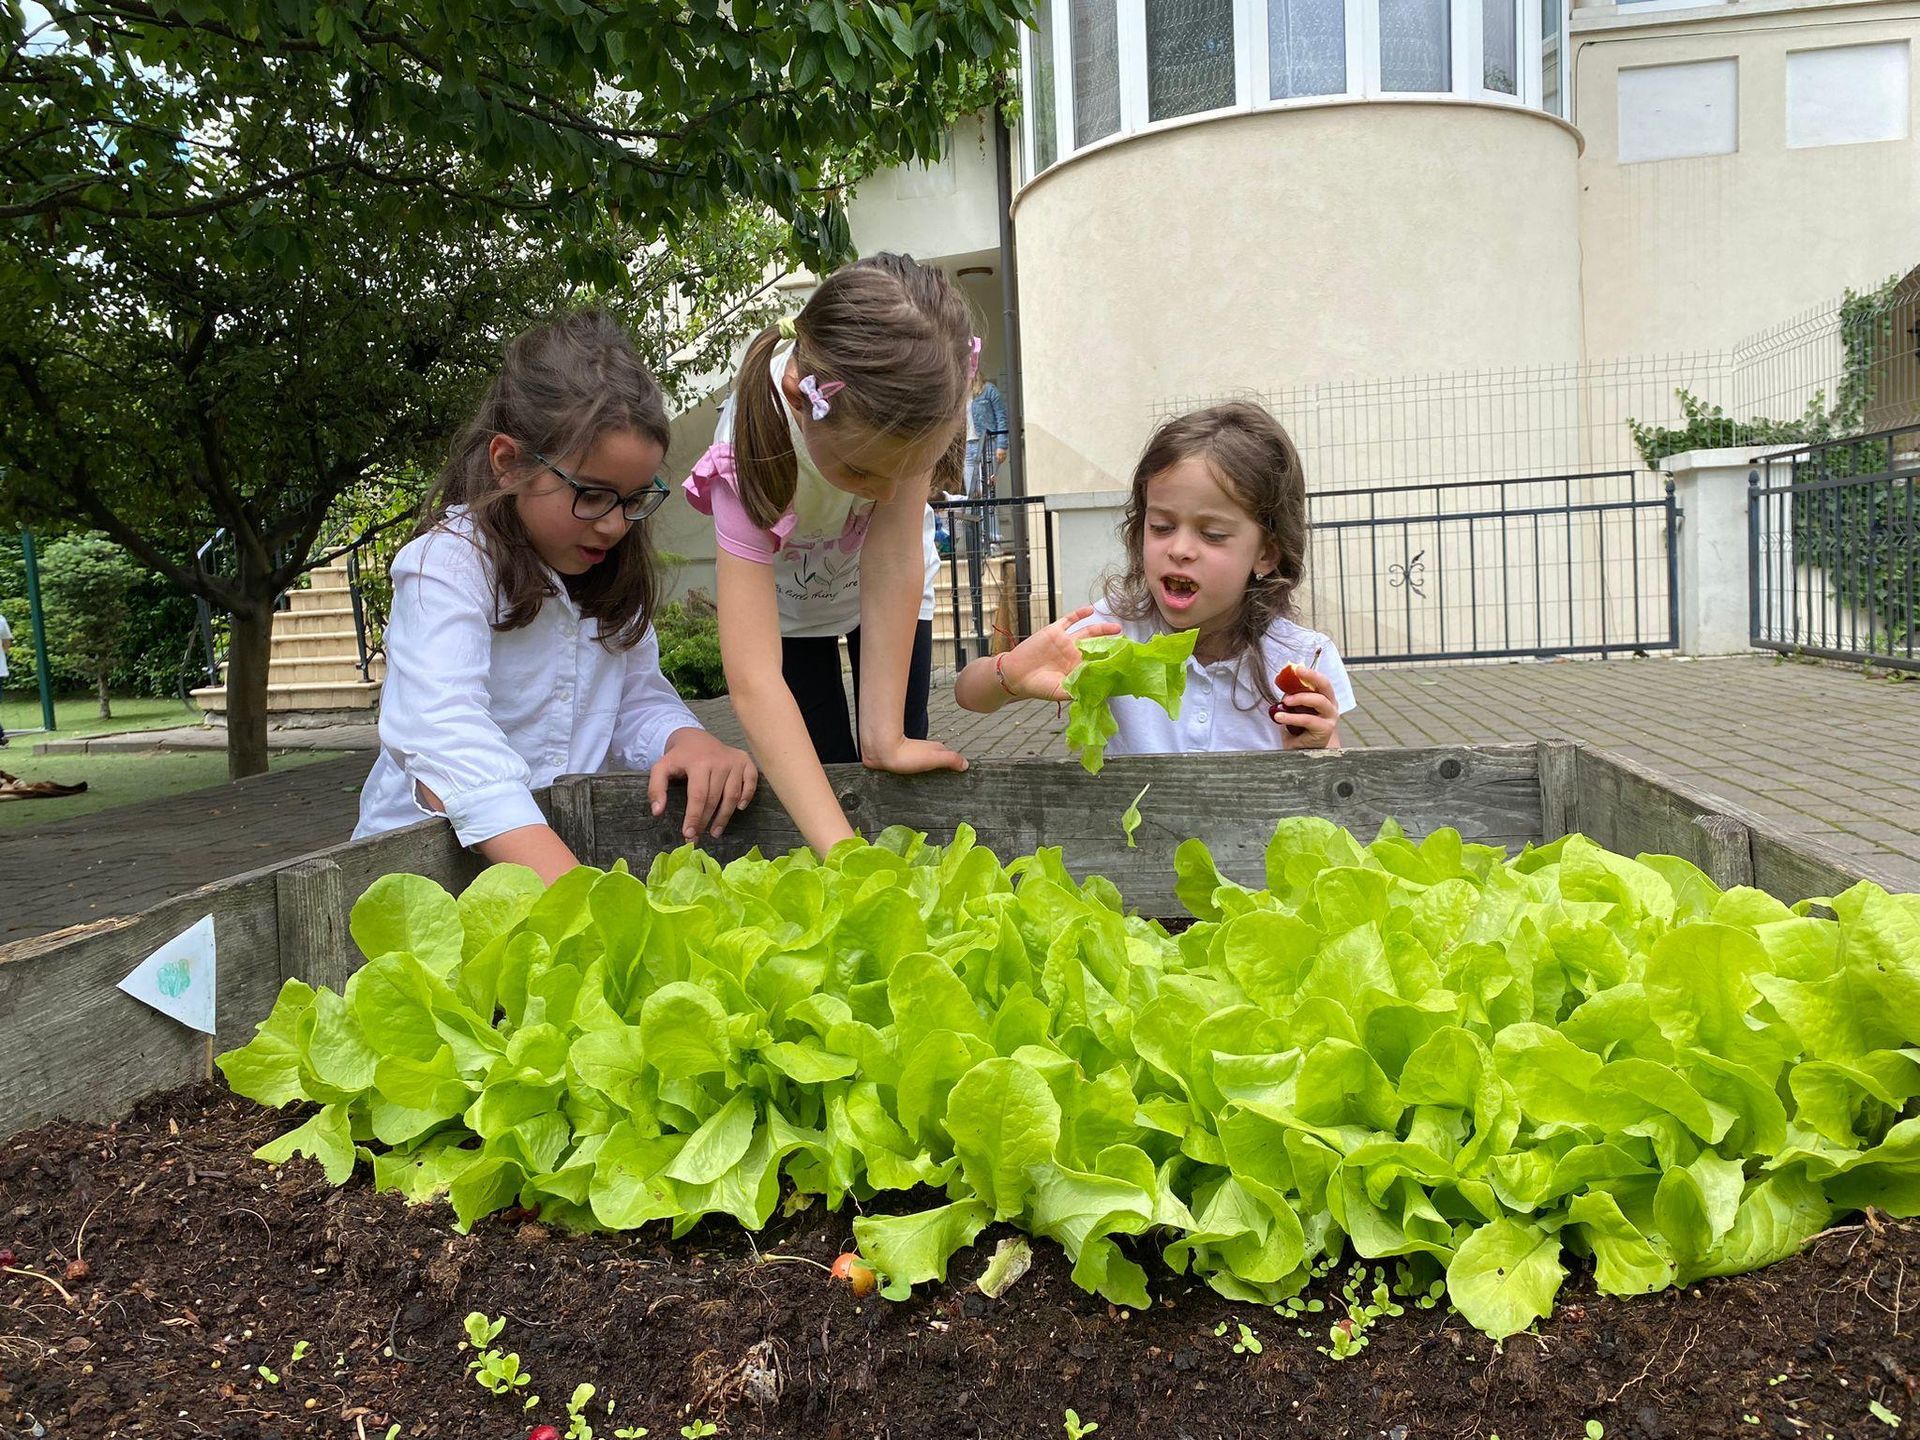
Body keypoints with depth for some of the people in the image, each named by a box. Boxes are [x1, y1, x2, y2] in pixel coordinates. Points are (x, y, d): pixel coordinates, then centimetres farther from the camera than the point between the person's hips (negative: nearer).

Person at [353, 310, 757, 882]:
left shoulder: (614, 567, 5)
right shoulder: (446, 567, -18)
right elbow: (449, 739, -32)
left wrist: (688, 741, -17)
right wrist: (574, 893, -43)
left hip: (572, 842, 4)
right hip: (426, 857, -3)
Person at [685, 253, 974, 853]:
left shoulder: (915, 403, -36)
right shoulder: (753, 450, -41)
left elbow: (893, 561, -33)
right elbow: (753, 679, -46)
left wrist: (887, 737, -34)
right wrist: (844, 854, -53)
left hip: (881, 588, 2)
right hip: (785, 593, -2)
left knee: (900, 776, -4)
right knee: (825, 773, -10)